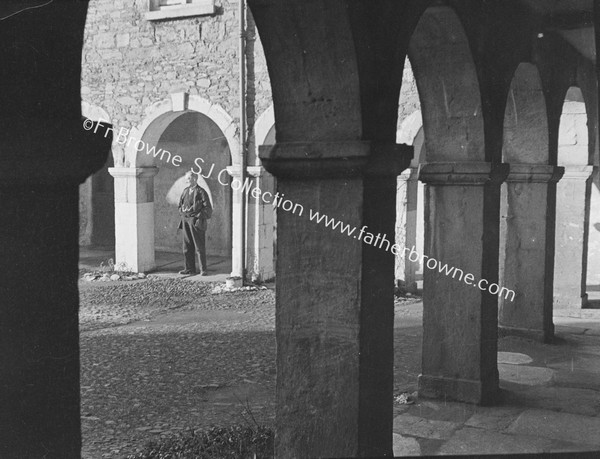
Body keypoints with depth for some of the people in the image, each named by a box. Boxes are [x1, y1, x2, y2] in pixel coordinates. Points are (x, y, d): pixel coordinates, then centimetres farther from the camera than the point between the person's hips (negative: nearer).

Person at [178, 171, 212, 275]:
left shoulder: (201, 192, -7)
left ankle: (203, 269, 5)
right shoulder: (185, 191, 13)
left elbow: (208, 208, -8)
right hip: (186, 221, 7)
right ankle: (189, 268, 18)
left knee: (199, 247, -2)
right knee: (187, 247, 10)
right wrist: (182, 212, 7)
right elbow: (180, 204, 25)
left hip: (196, 222, -7)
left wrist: (200, 217, -13)